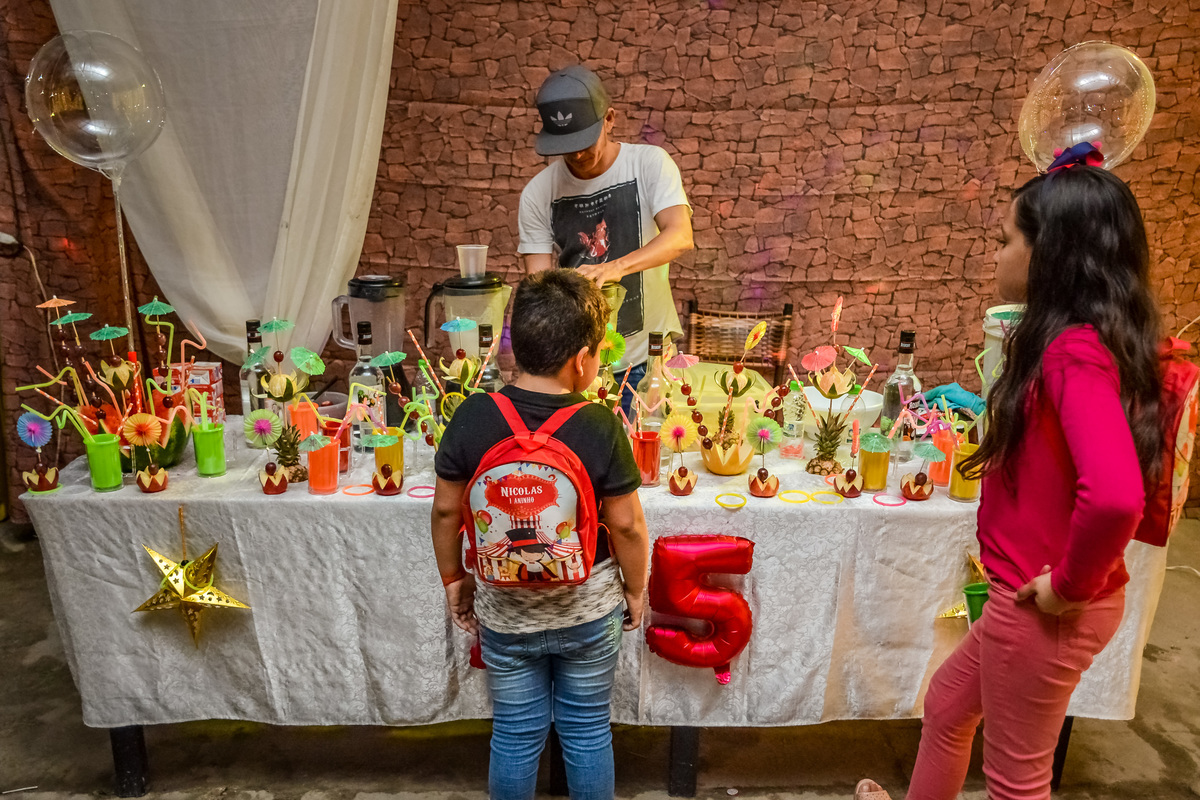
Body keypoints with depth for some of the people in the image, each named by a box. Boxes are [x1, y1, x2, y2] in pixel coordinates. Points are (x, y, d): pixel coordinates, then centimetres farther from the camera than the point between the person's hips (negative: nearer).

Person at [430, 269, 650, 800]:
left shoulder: (473, 417, -15)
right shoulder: (600, 427, -20)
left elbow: (446, 510, -7)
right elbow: (626, 524, -14)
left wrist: (454, 579, 9)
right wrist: (635, 590, 3)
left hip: (504, 612, 2)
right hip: (589, 610, -1)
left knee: (516, 733, 21)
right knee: (587, 730, 20)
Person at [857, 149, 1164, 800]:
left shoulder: (1075, 352, -26)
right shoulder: (1089, 341, 4)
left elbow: (1116, 494, -40)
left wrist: (1073, 583, -24)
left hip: (1045, 609, -9)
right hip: (1027, 596, 9)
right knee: (946, 705, 27)